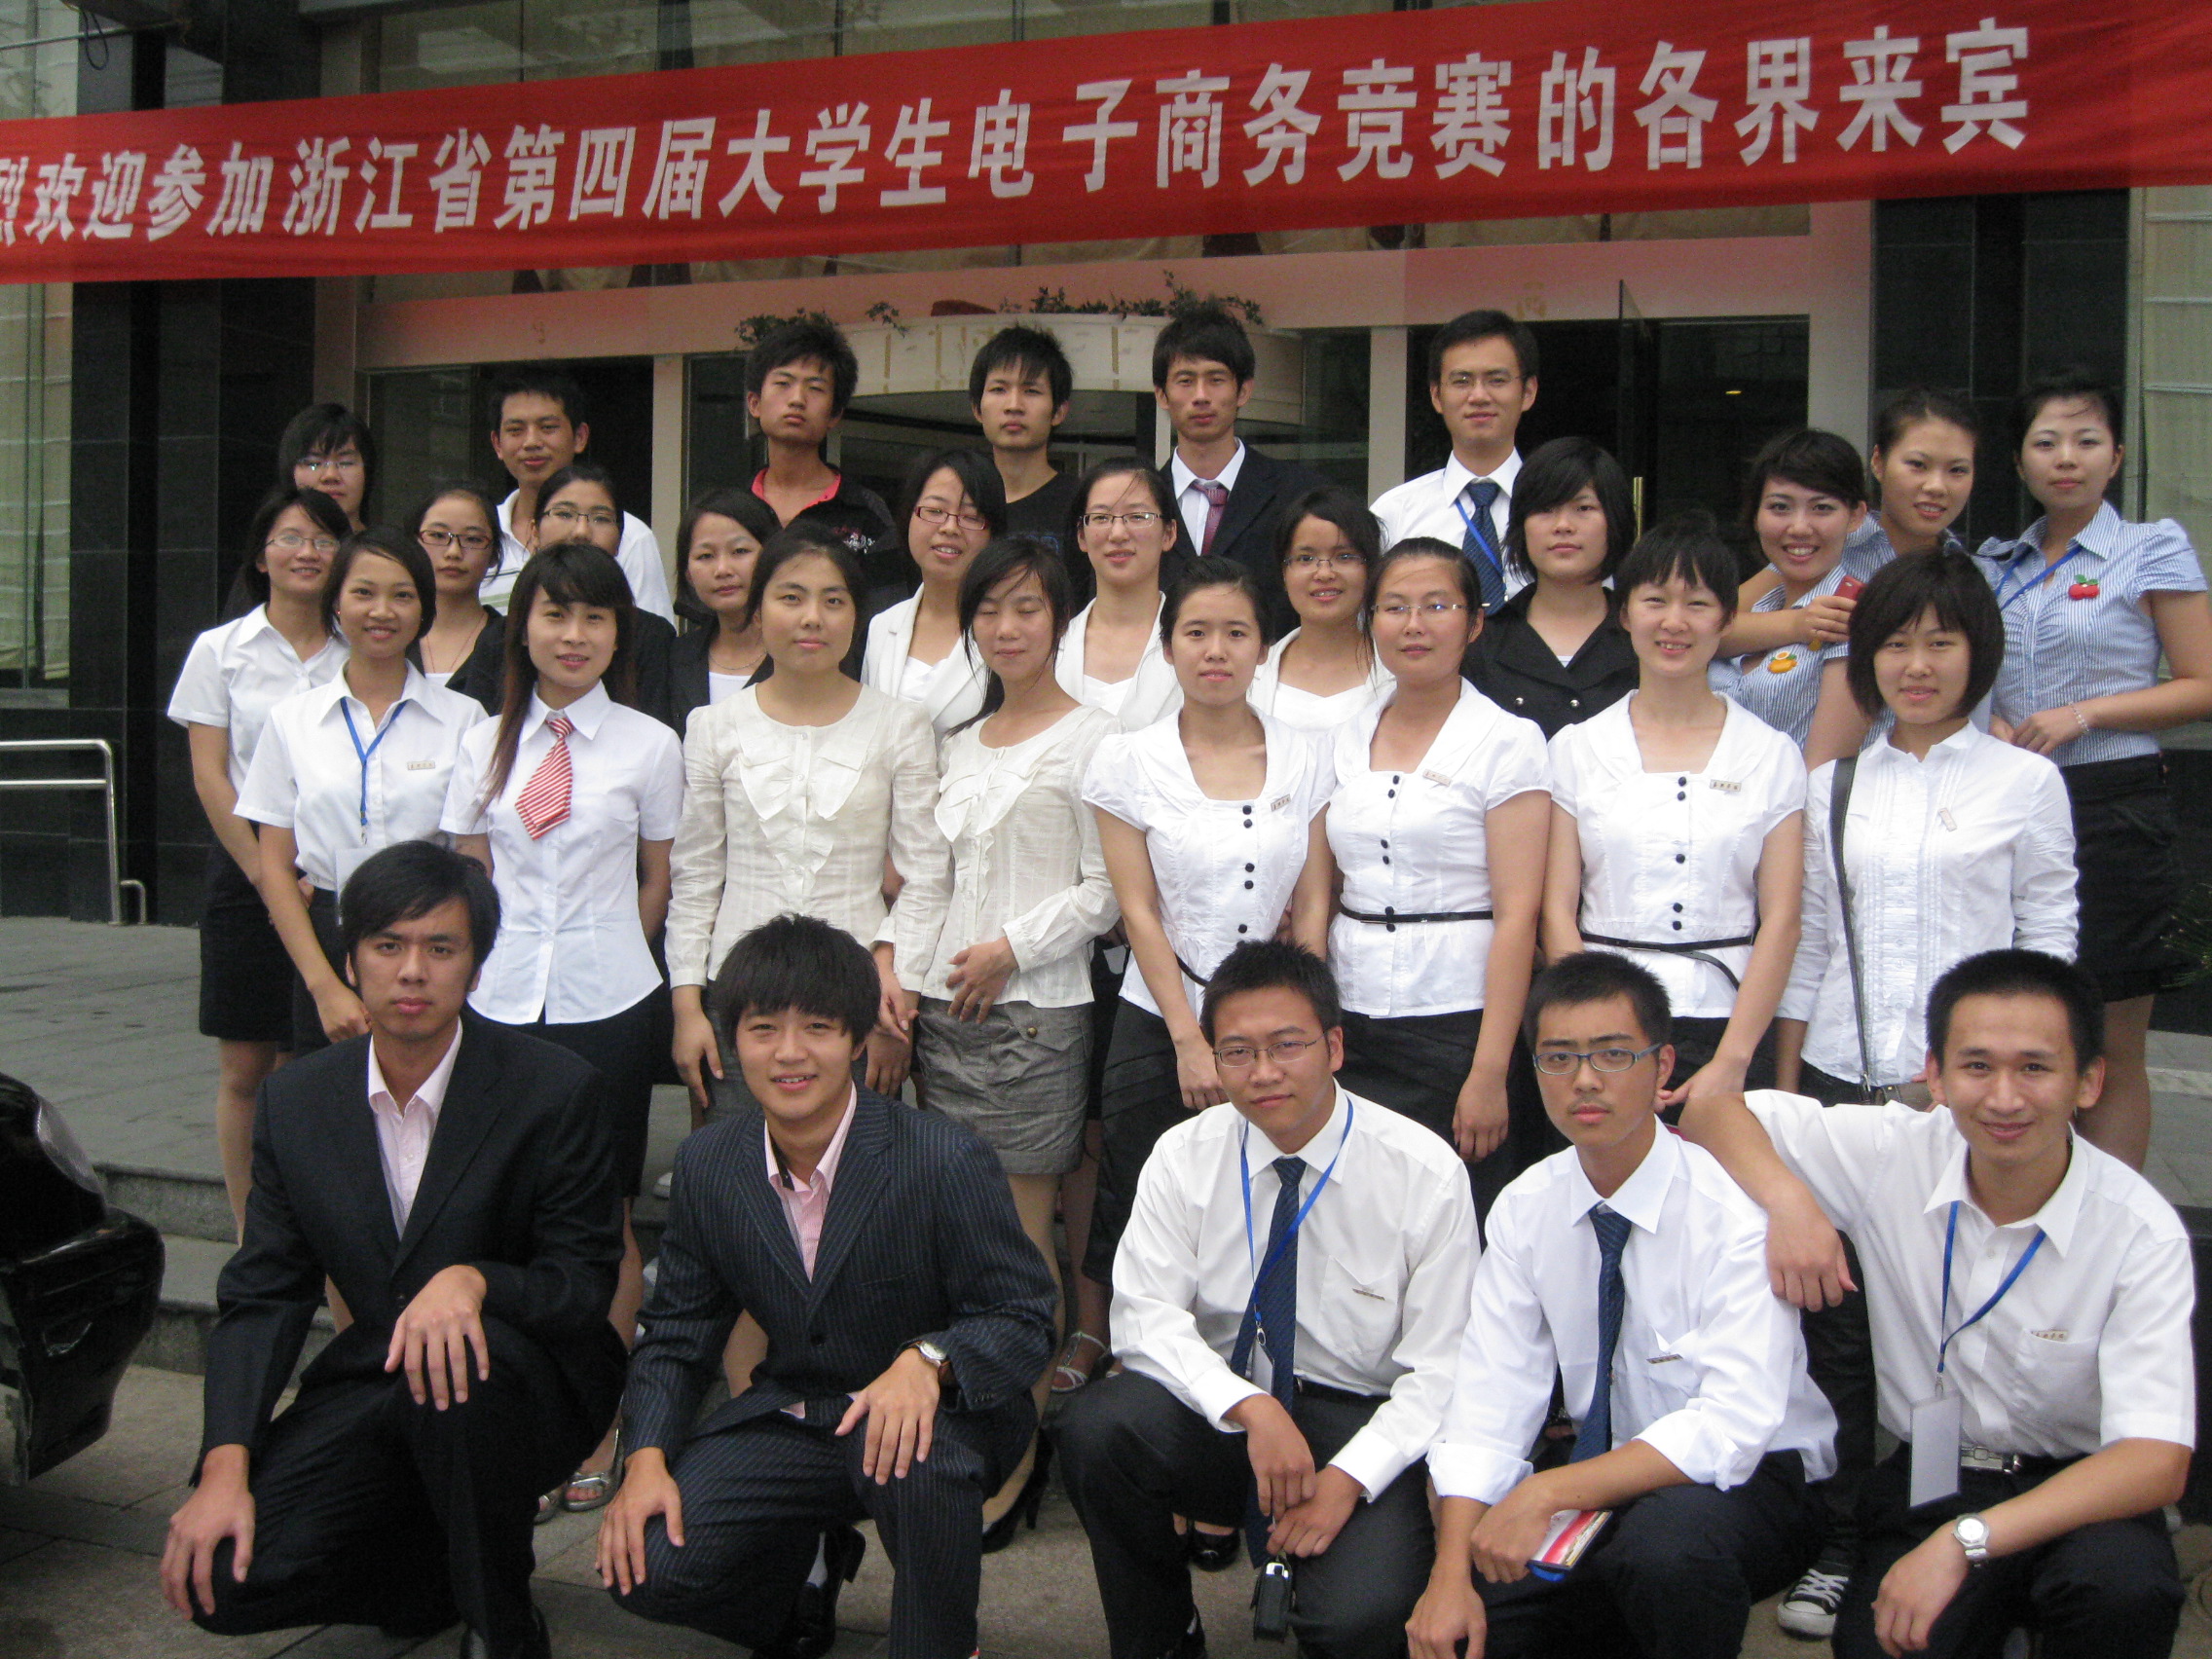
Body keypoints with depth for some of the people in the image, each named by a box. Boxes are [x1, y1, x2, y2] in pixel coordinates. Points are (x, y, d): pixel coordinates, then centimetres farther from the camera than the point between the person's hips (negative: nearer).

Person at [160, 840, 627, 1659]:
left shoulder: (554, 1089, -12)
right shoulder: (297, 1101, 1)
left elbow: (587, 1283, -11)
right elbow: (261, 1294, 1)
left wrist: (472, 1280, -33)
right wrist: (226, 1468, -13)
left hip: (528, 1383, -4)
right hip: (372, 1389, 4)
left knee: (456, 1364, -38)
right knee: (225, 1575, -16)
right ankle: (450, 1565, 11)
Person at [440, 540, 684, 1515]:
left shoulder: (648, 745, 1)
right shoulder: (487, 743, 8)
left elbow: (660, 885, 7)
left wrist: (600, 954, 6)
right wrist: (482, 962, 6)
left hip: (609, 1004, -2)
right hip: (501, 1001, 2)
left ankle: (598, 1431, 16)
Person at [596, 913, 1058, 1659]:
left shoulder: (947, 1161, -17)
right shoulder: (706, 1165, -2)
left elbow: (1024, 1319, -15)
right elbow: (676, 1335, 6)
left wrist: (929, 1361, -36)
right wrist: (648, 1458, -11)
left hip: (929, 1413, -4)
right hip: (788, 1421, 4)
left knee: (916, 1453, -39)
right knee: (647, 1563, -16)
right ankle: (806, 1566, 17)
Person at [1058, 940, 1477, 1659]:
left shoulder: (1425, 1174, -9)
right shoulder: (1184, 1158, -2)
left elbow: (1439, 1368, -7)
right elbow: (1147, 1315, -9)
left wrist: (1348, 1478, -21)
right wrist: (1250, 1407, -26)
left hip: (1365, 1423, -2)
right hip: (1218, 1405, 3)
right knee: (1096, 1425, -28)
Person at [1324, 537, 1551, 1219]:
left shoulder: (1508, 740, -5)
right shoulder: (1345, 741, 10)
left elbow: (1517, 914, -10)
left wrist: (1489, 1072, -16)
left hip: (1456, 1026, -4)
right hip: (1352, 1027, 4)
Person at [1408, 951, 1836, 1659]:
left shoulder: (1732, 1207, -19)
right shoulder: (1524, 1210, -2)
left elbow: (1732, 1424, -27)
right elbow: (1491, 1404, -7)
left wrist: (1546, 1494, -33)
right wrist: (1451, 1574, -21)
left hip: (1745, 1480, -5)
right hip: (1604, 1478, 5)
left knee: (1666, 1539, -37)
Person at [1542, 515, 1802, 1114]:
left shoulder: (1772, 754, 5)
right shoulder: (1577, 748, 6)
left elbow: (1780, 918, -1)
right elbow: (1557, 909, 1)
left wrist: (1732, 1060, -11)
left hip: (1729, 1026, 0)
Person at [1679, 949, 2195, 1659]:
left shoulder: (2141, 1232, -14)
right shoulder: (1893, 1153, -8)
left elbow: (2157, 1461, -21)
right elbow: (1709, 1112, -1)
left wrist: (1964, 1541, -32)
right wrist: (1787, 1198, -21)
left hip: (2076, 1490, -2)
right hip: (1928, 1477, 2)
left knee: (2120, 1582, -34)